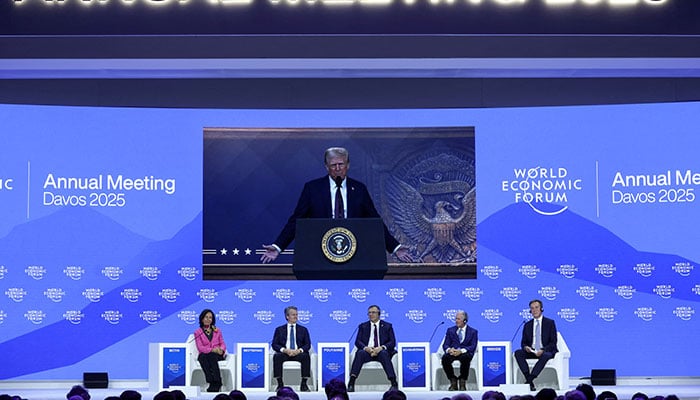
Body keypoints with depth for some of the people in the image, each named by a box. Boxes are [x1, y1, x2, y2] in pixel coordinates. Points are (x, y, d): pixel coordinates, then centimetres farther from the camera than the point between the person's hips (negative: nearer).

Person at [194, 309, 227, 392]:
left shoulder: (217, 331, 20)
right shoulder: (198, 332, 11)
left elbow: (223, 344, 13)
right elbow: (200, 348, -2)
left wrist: (221, 349, -13)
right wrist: (212, 350, -18)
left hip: (217, 355, 1)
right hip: (204, 355, -1)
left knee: (212, 356, -36)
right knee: (203, 357, -38)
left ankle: (214, 384, -48)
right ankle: (217, 383, -51)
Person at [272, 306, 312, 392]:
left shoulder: (303, 329, 18)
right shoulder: (279, 329, 16)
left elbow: (308, 345, 9)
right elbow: (274, 345, 5)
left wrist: (299, 350, -14)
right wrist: (285, 350, -15)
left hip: (298, 353, 0)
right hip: (284, 353, 0)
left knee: (306, 356, -34)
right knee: (277, 356, -35)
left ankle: (304, 384, -29)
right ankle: (280, 384, -30)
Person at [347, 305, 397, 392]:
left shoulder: (387, 326, 15)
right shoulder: (363, 326, 18)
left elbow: (392, 342, 5)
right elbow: (357, 342, 7)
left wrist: (381, 347, -17)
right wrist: (366, 348, -16)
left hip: (381, 351, -1)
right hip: (367, 351, 1)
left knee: (384, 354, -37)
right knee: (360, 353, -34)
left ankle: (394, 383, -44)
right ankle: (351, 383, -44)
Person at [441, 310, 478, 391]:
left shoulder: (473, 332, 10)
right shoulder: (450, 330, 18)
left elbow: (473, 346, -3)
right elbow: (445, 345, 10)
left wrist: (461, 351, -23)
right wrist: (449, 350, -17)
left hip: (465, 353, -2)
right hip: (452, 352, 2)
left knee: (465, 358, -39)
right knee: (445, 358, -33)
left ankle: (462, 383, -24)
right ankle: (453, 382, -19)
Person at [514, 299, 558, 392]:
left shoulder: (550, 323, 3)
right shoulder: (527, 325, 13)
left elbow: (553, 342, -3)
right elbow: (523, 342, 13)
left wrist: (543, 350, -20)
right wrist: (525, 347, -13)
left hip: (546, 351, -4)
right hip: (531, 352, 4)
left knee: (545, 356, -39)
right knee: (518, 353, -26)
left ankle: (529, 380, -39)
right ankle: (529, 381, -35)